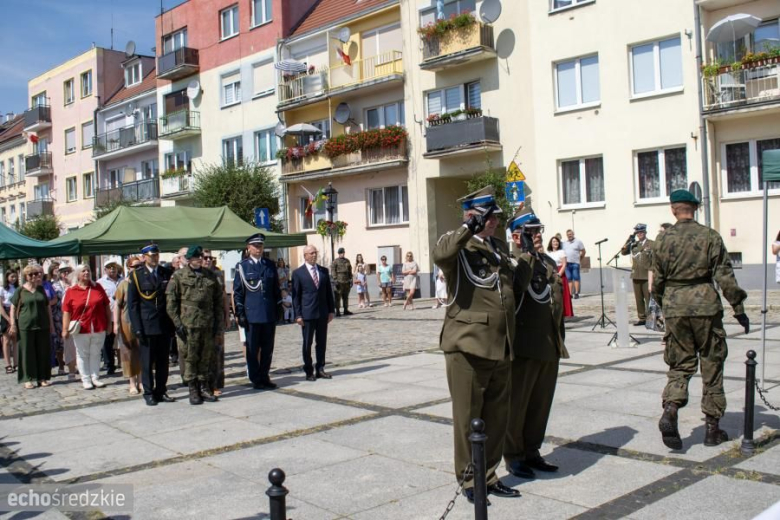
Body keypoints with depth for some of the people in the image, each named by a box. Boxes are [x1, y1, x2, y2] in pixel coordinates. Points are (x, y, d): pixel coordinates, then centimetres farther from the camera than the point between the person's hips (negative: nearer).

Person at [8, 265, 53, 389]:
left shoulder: (41, 289, 10)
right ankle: (28, 379, 7)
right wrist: (13, 325, -6)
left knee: (43, 352, 5)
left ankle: (43, 377, 14)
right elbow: (13, 308, 1)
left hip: (42, 325, 3)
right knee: (27, 352, 1)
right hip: (25, 326, -3)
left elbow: (48, 306, 16)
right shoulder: (20, 290, 0)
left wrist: (51, 323, 13)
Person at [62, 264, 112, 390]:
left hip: (99, 328, 2)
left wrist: (109, 323, 8)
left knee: (95, 354, 10)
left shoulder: (98, 287, 5)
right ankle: (86, 380, 13)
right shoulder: (71, 291, -1)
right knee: (83, 355, 6)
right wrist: (65, 329, -9)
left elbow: (107, 306, 10)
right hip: (81, 329, -2)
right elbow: (66, 312, -4)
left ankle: (95, 378, 18)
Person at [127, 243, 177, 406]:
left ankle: (161, 391, 17)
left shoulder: (167, 273, 7)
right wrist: (137, 328, -8)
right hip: (147, 326, -2)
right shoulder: (136, 275, 1)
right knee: (147, 362, 3)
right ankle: (149, 393, 13)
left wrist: (173, 324, 3)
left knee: (163, 361, 8)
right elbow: (132, 304, -1)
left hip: (165, 325, 3)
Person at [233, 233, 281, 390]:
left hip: (270, 314, 3)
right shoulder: (242, 266, 1)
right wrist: (240, 313, -6)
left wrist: (279, 309, 9)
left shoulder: (270, 265, 11)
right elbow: (237, 292, 0)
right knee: (252, 349, 3)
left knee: (268, 348, 9)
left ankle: (264, 377, 21)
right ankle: (256, 380, 13)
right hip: (251, 315, -3)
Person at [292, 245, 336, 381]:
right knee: (307, 343, 4)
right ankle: (309, 371, 13)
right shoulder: (298, 273, -2)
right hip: (307, 313, -4)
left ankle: (320, 369, 19)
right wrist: (298, 315, -9)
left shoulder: (324, 271, 9)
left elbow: (328, 292, 12)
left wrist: (331, 310, 6)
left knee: (322, 342, 9)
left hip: (323, 313, 4)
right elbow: (296, 295, -4)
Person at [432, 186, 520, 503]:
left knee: (497, 417, 14)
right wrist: (470, 227, -26)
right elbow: (440, 255, -31)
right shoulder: (458, 243, -5)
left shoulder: (500, 246, 17)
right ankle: (469, 480, 18)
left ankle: (489, 476, 27)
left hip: (501, 346, 7)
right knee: (468, 417, 3)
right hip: (467, 345, -7)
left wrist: (511, 336, 24)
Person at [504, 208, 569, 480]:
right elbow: (515, 286, -31)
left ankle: (532, 451, 27)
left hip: (550, 347, 7)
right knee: (517, 404, 3)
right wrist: (528, 253, -23)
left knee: (541, 403, 14)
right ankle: (513, 455, 15)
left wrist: (560, 339, 21)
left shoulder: (549, 262, 16)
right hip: (524, 346, -7)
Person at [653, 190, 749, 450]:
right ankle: (712, 427, 15)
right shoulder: (709, 236, -2)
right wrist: (738, 309, 2)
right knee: (712, 365, 10)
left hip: (674, 308, 2)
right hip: (705, 306, -1)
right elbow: (725, 276, -5)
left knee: (680, 364, 10)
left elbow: (657, 282, 6)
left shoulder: (663, 240, 2)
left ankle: (670, 409, -14)